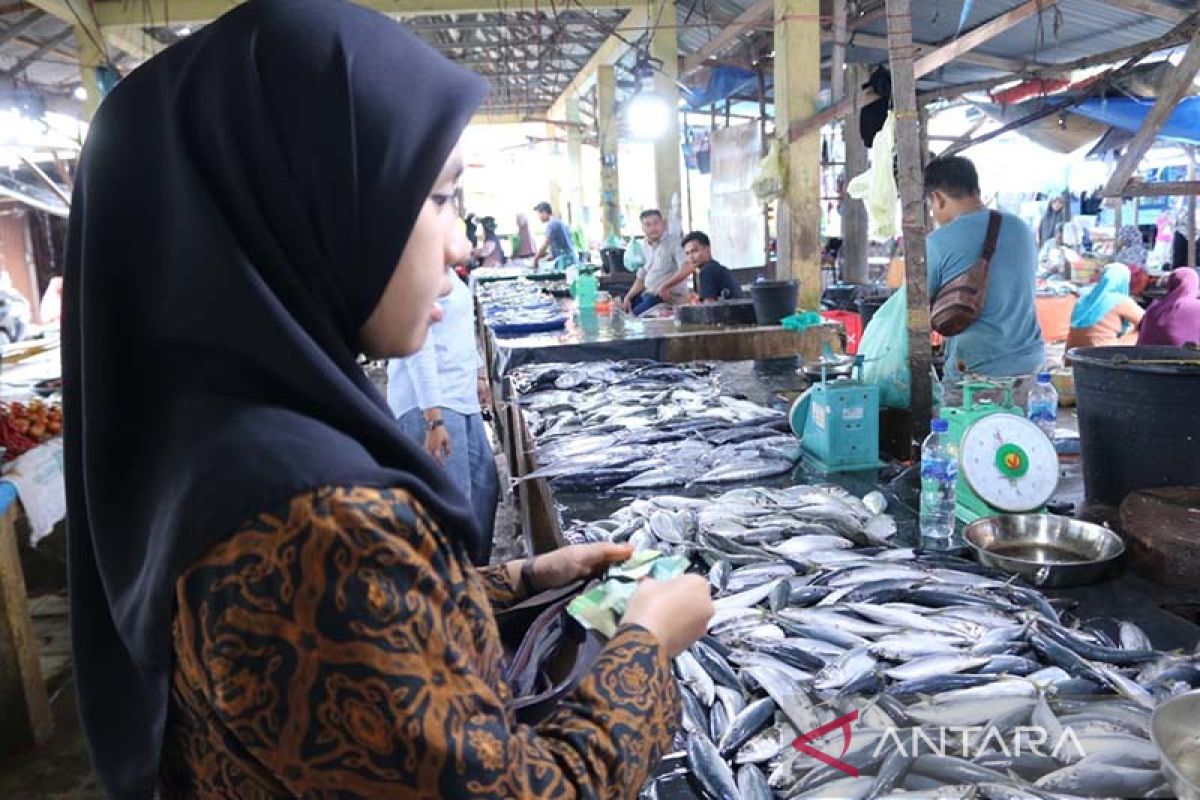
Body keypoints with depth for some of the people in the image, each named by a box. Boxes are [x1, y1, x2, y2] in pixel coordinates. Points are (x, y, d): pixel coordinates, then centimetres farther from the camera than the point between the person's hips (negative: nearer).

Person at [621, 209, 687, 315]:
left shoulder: (672, 242, -9)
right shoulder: (644, 246, 13)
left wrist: (666, 287, -30)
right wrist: (628, 298, 8)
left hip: (671, 296, -8)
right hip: (649, 294, 8)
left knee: (634, 315, -23)